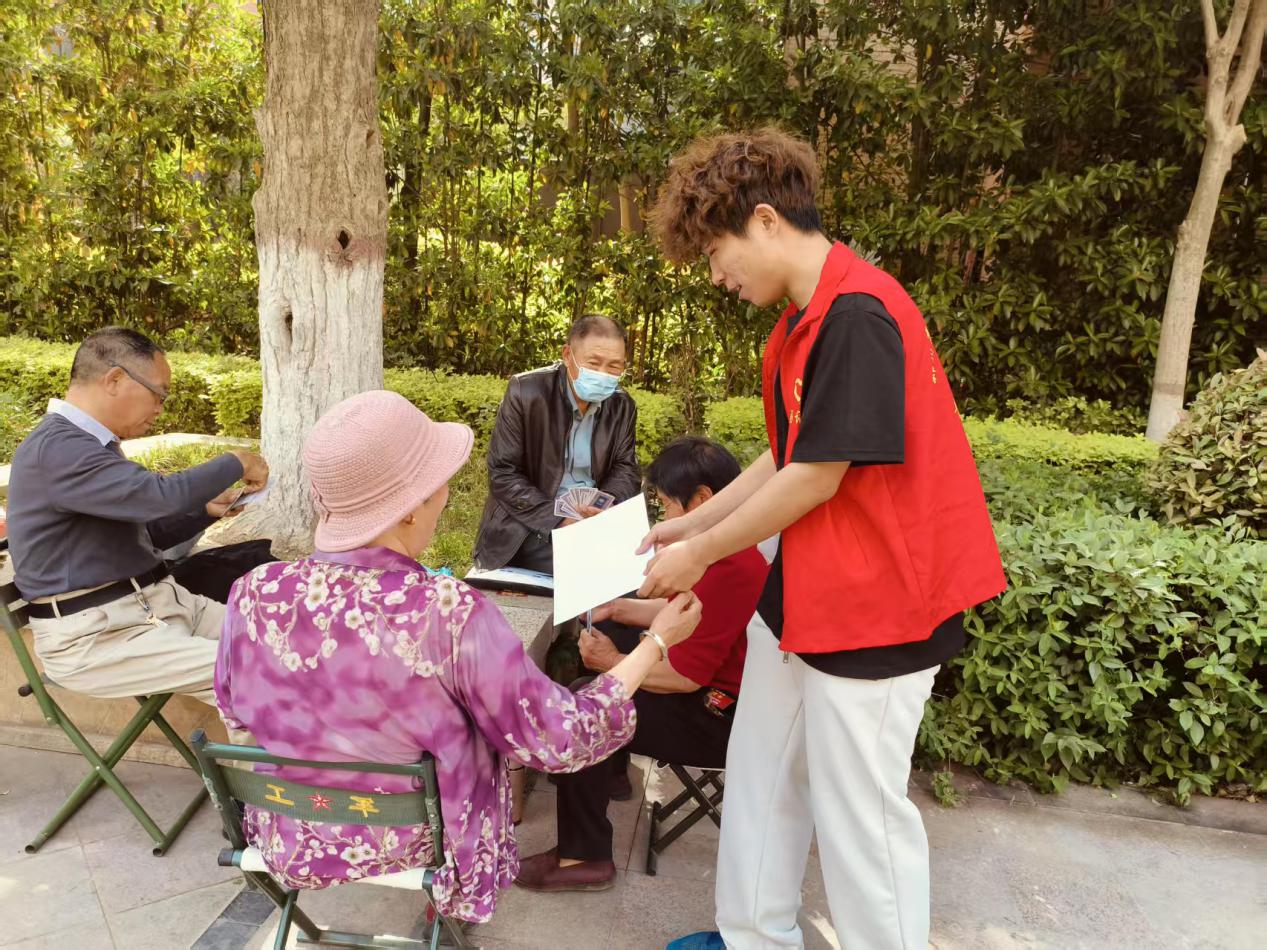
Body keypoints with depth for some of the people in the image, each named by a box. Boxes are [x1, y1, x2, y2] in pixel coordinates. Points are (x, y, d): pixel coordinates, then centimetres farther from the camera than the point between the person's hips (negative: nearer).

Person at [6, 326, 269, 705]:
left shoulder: (90, 444, 16)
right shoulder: (57, 449, -19)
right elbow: (162, 495, -28)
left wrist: (207, 510, 9)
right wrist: (235, 464, -12)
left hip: (155, 604, 10)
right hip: (96, 636, -10)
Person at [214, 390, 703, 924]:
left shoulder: (256, 595, -21)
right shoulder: (452, 614, -33)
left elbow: (236, 713, -1)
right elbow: (560, 740, -20)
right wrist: (658, 640, -10)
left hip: (291, 839, 4)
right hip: (418, 847, -3)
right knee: (494, 732, 26)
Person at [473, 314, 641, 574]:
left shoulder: (623, 406, 1)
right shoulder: (524, 392, -13)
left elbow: (626, 470, 5)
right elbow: (502, 474, -14)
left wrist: (602, 509, -18)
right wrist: (558, 521, -24)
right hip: (529, 526, -5)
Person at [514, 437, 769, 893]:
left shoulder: (727, 569, -29)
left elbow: (684, 676, -26)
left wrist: (614, 662, -12)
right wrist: (617, 609, 5)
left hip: (721, 718, -10)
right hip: (715, 688, 10)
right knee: (603, 647, 19)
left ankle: (584, 858, 0)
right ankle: (609, 772, 30)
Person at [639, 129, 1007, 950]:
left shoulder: (857, 314, -21)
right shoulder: (802, 320, 9)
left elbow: (816, 480, -21)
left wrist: (701, 555, -9)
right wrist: (690, 526, 12)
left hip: (874, 601, -10)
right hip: (802, 595, 10)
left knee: (858, 810, 6)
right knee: (761, 777, 19)